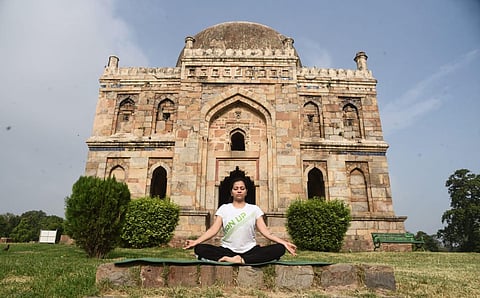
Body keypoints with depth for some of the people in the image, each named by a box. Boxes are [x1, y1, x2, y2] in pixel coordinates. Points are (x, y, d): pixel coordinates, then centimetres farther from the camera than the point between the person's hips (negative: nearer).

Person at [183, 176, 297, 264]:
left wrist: (284, 242, -14)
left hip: (250, 251, 1)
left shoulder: (254, 209, 9)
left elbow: (265, 231, 1)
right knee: (199, 249, -25)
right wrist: (195, 242, -17)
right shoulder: (224, 208, 10)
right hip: (228, 250, 0)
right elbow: (213, 230, 0)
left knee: (279, 249, -24)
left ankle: (242, 260, -30)